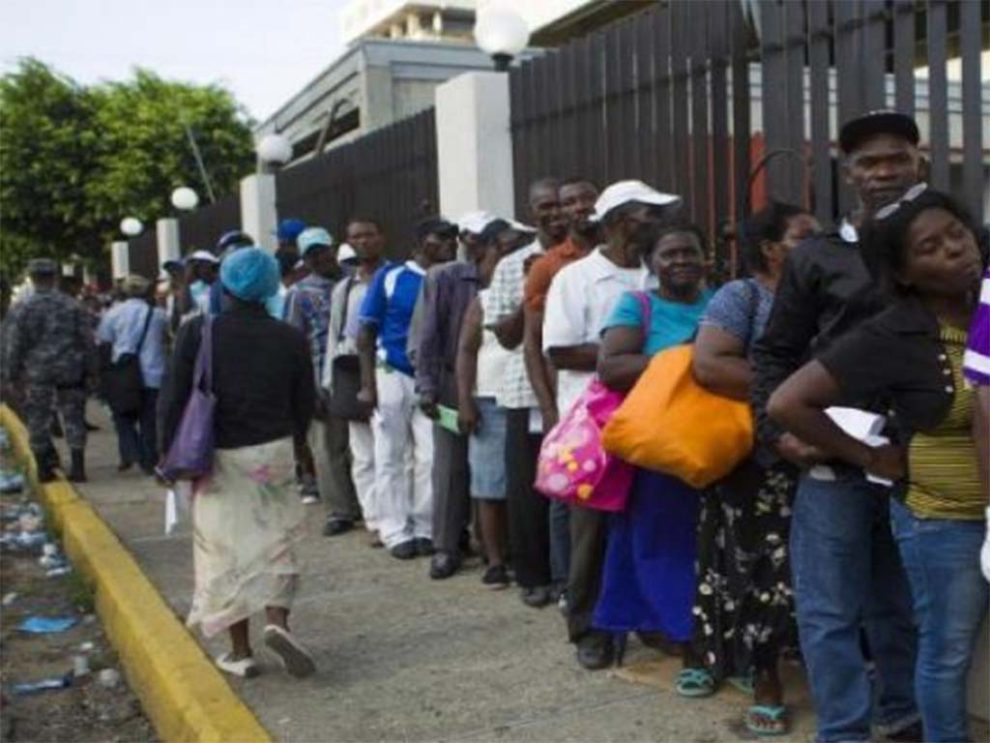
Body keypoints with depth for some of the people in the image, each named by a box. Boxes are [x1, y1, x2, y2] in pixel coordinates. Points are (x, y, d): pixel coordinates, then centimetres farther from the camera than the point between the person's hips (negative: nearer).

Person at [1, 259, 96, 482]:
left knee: (38, 420, 10)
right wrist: (90, 373, 9)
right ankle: (78, 467, 4)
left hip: (36, 373, -1)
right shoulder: (73, 306, 2)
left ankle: (44, 467, 15)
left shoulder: (20, 309, -2)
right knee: (73, 418, 7)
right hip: (70, 372, 1)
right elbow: (88, 342, 3)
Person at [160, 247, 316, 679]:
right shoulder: (290, 339, -2)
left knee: (225, 549, 8)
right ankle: (277, 621, -5)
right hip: (273, 453, 1)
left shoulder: (198, 333, -8)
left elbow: (173, 400, -8)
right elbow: (305, 404, 5)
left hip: (218, 457, -1)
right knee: (275, 542, 15)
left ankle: (240, 651, 13)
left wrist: (173, 455, 3)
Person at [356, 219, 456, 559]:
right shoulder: (390, 276, -4)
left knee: (431, 457, 3)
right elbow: (366, 332, -2)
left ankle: (424, 528, 16)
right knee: (391, 457, 6)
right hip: (392, 376, -1)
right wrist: (367, 383, -8)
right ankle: (396, 532, 16)